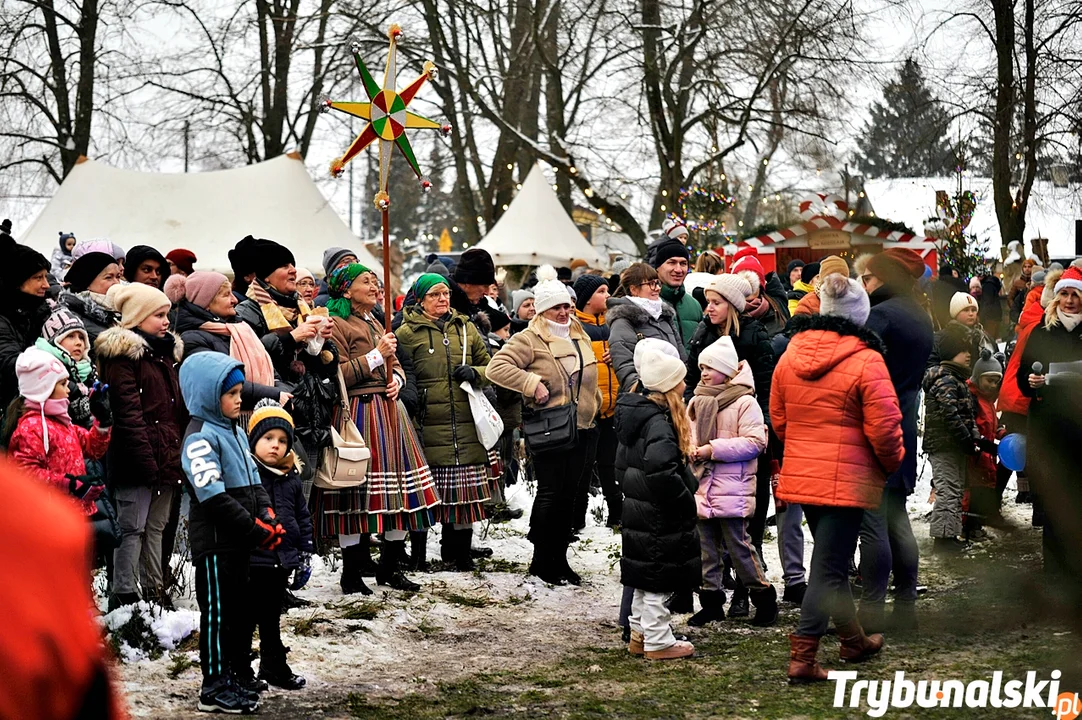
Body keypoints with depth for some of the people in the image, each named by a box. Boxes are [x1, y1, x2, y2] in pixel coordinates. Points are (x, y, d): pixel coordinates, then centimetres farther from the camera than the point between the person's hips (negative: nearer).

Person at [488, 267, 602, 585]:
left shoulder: (580, 337, 16)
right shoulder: (530, 339, -8)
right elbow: (497, 368, -18)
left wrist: (594, 406, 25)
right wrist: (533, 383, -21)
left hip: (583, 428, 7)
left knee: (571, 495, 9)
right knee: (551, 493, -4)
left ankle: (559, 557, 20)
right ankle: (542, 560, 7)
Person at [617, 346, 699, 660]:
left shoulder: (634, 412, 8)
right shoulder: (659, 422, -22)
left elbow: (624, 458, 20)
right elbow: (661, 468, -35)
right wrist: (686, 500, -22)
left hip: (638, 508, 10)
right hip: (659, 516, -10)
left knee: (645, 576, 19)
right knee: (658, 578, 0)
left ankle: (639, 634, 28)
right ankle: (658, 642, 8)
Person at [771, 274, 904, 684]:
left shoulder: (790, 355, 4)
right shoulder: (865, 360, -14)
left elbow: (778, 419, 13)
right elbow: (884, 427, -13)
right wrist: (893, 463, 6)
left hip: (800, 475, 7)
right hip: (847, 479, -6)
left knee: (831, 558, 21)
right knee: (829, 566, -3)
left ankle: (852, 639, 35)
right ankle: (802, 656, -7)